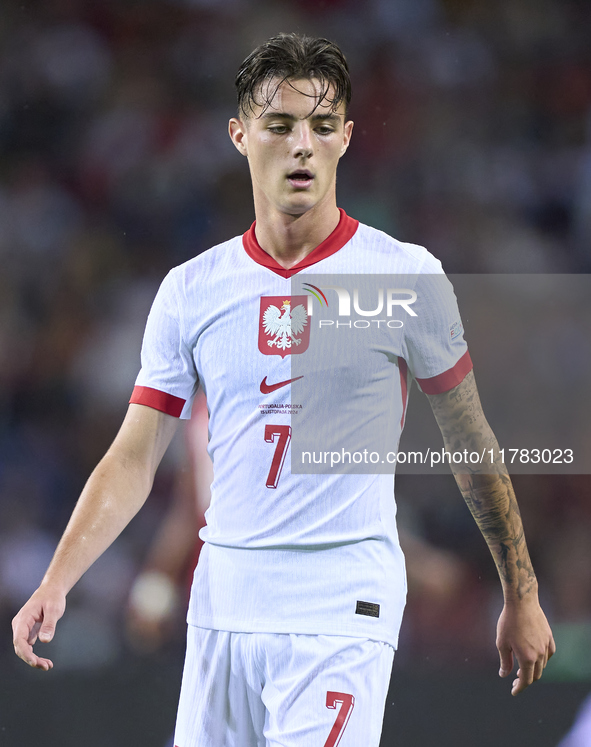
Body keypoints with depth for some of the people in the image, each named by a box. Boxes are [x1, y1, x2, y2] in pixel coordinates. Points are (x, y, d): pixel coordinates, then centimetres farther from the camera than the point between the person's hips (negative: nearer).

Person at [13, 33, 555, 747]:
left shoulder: (407, 274, -1)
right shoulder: (189, 289, 6)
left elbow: (469, 438, 8)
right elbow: (133, 459, 6)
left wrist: (521, 594, 11)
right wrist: (55, 584, -7)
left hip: (343, 608, -4)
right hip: (221, 602, 4)